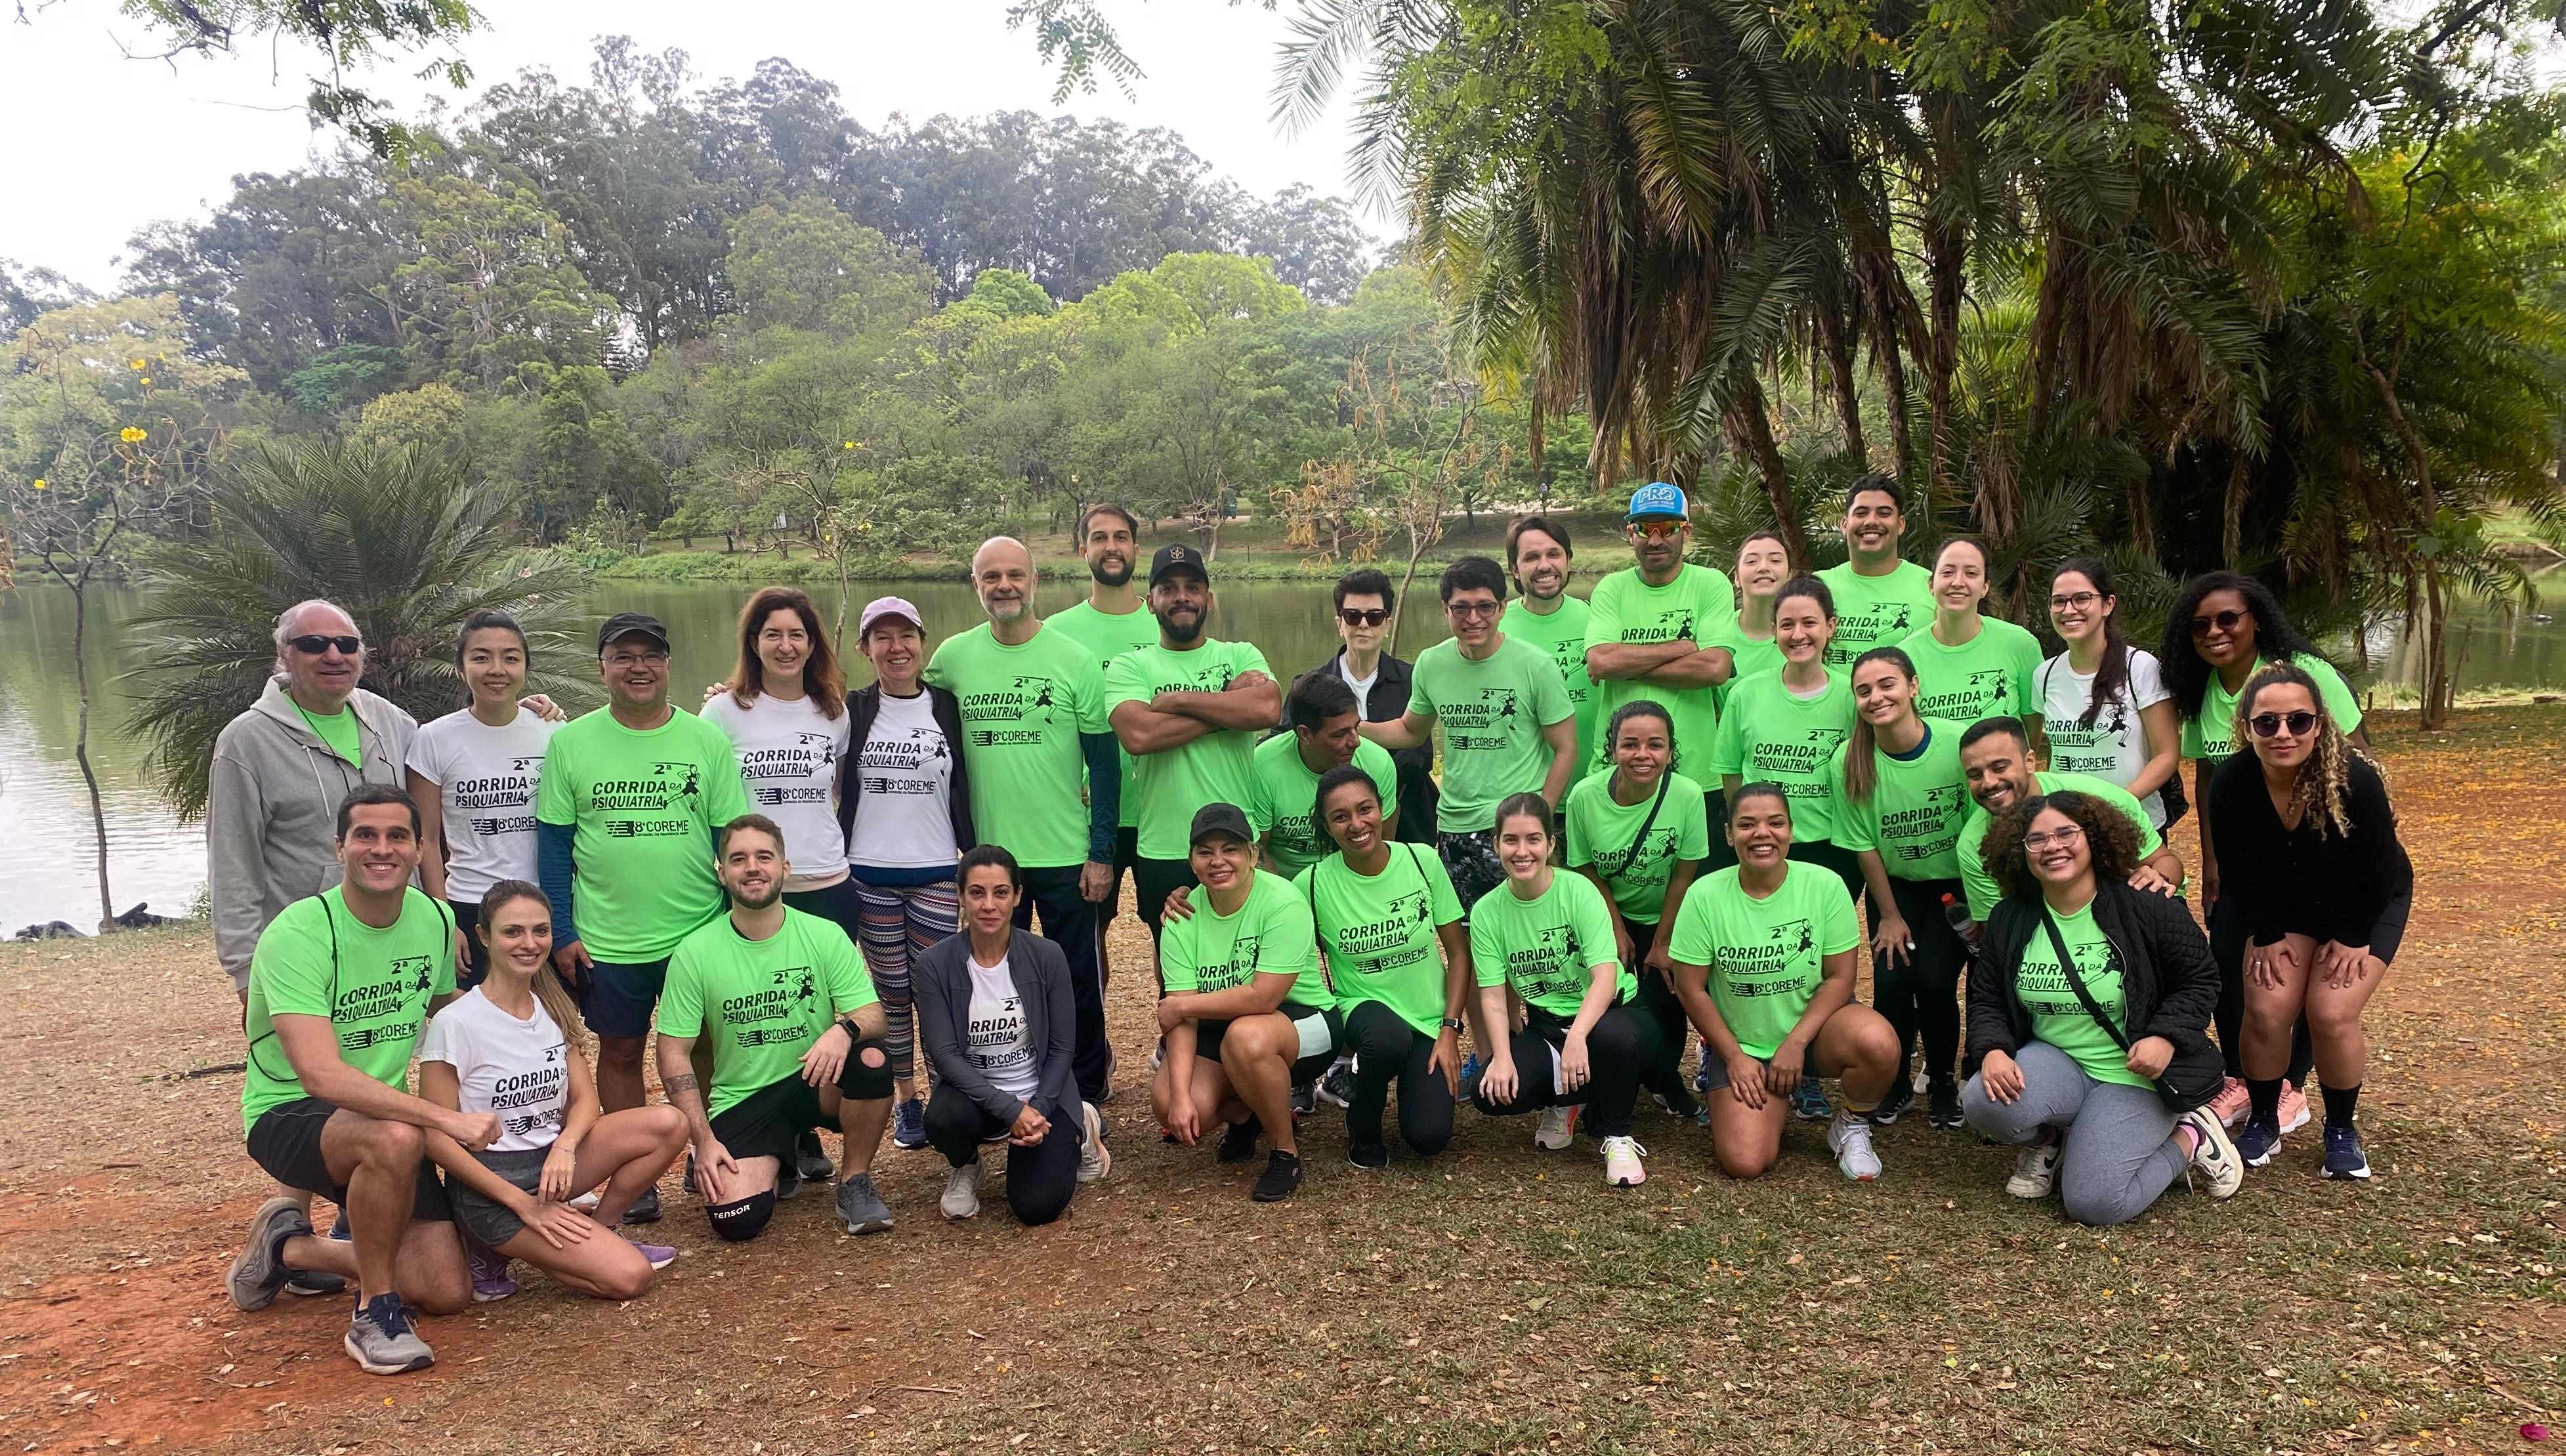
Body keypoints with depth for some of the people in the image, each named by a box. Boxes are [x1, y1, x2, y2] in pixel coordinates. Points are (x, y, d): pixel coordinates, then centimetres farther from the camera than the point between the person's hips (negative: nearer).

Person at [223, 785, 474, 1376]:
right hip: (288, 1115, -6)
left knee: (447, 1294, -2)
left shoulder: (435, 919, -4)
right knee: (396, 1138, -40)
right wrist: (445, 1118, -37)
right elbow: (323, 1076, -33)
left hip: (384, 1114, 6)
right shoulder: (297, 934, -23)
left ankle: (290, 1247, 22)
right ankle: (374, 1315, -18)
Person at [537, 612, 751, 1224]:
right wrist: (560, 934, -3)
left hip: (699, 932, 0)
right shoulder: (572, 742, 0)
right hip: (606, 939, 0)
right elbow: (553, 842, 2)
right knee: (619, 1051, 10)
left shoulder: (707, 739, -1)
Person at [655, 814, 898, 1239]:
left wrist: (845, 1029, -35)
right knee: (736, 1220, -22)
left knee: (872, 1059, -32)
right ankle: (776, 1168, 16)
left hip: (816, 1082, 0)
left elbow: (873, 1014, -9)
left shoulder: (825, 936, -5)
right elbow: (674, 1053, -4)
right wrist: (704, 1141, -12)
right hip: (743, 1099, 0)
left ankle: (855, 1184, -7)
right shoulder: (694, 952, -6)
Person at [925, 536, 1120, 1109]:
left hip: (1067, 856, -2)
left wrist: (1101, 853, -7)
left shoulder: (1075, 659, -6)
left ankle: (1087, 1095, 26)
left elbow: (1104, 762, -4)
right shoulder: (952, 657, 1)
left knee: (1077, 982, 9)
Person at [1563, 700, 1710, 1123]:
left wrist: (1662, 943, -9)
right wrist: (1617, 929, -8)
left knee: (1666, 1003, -7)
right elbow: (1587, 869, -7)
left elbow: (1684, 874, -13)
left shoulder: (1687, 794, -23)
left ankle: (1664, 1080, 23)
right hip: (1610, 915, 0)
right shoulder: (1586, 795, -21)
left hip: (1664, 918, 0)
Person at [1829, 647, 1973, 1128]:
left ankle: (1944, 1083, 13)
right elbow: (1864, 845, -8)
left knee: (1935, 981, -14)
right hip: (1896, 885, 2)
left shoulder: (1959, 742, -23)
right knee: (1892, 980, -12)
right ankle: (1895, 1084, 14)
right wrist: (1890, 916, -3)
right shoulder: (1849, 761, -18)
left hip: (1956, 883, -1)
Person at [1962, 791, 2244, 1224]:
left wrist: (2166, 1038, -20)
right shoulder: (2010, 921, 0)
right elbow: (1987, 999, 6)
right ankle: (2046, 1140, 7)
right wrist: (1993, 1051, -15)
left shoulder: (2146, 909, -10)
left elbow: (2199, 981, -2)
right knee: (1982, 1102, -30)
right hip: (2054, 1063, 3)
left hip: (2133, 1075, -3)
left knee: (2094, 1203, -19)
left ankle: (2189, 1139, 10)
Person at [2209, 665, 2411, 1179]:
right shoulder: (2231, 784, -25)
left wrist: (2351, 938, -12)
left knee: (2332, 1013, -15)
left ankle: (2342, 1131, 9)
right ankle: (2263, 1122, 11)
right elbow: (2241, 871, -10)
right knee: (2267, 1008, -12)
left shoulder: (2356, 780, -33)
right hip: (2283, 908, 2)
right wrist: (2268, 936, -9)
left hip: (2366, 908, -2)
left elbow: (2376, 871, -18)